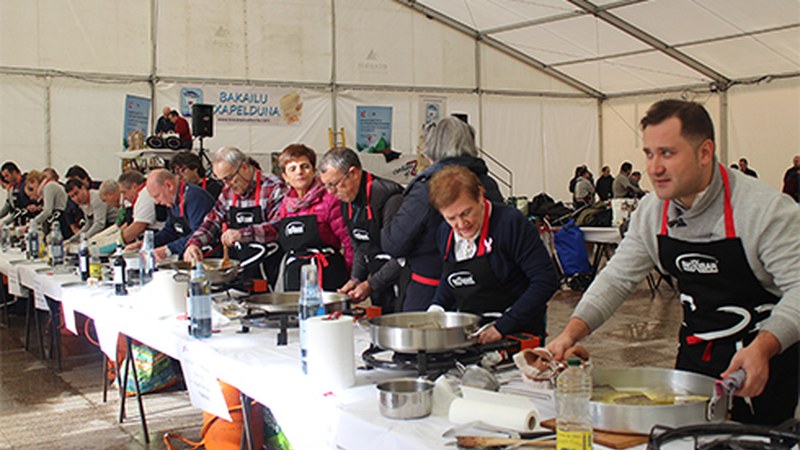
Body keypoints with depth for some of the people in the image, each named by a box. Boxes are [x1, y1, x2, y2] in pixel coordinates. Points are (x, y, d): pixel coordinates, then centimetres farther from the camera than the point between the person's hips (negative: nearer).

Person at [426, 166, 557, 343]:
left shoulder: (511, 223, -8)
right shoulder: (445, 232, 11)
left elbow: (546, 281, -11)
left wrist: (501, 327, -13)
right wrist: (436, 307, 9)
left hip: (516, 335, -6)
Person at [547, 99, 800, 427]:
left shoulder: (765, 209, -20)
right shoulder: (651, 212, -2)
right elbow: (617, 278, 3)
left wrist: (762, 348, -37)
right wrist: (571, 332, -10)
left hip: (761, 361, -5)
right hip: (695, 351, 5)